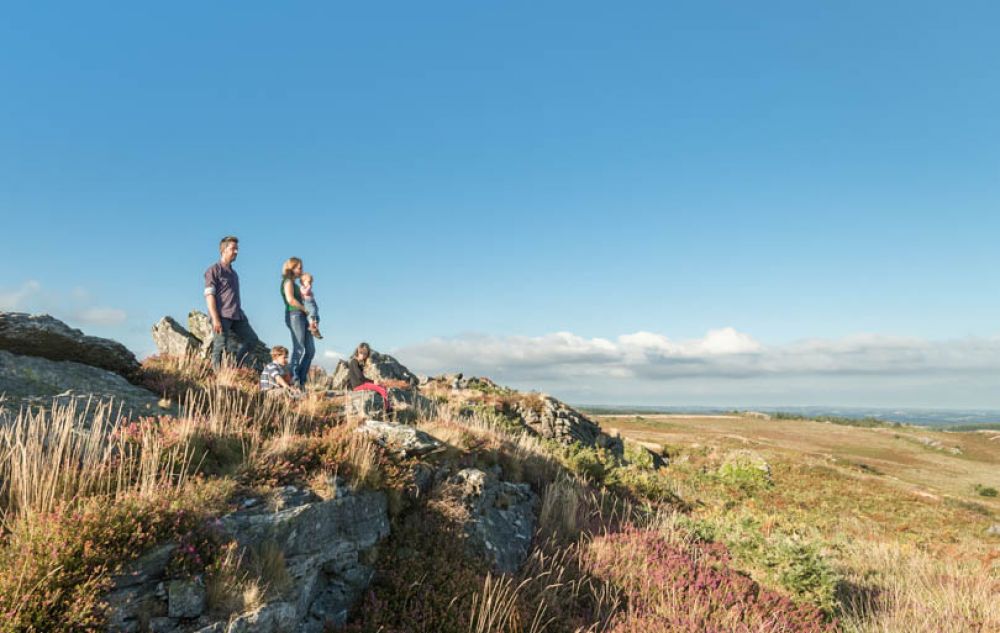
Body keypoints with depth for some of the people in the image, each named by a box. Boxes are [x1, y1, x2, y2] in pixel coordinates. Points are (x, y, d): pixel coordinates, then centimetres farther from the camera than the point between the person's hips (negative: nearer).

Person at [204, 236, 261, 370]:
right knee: (220, 348, -7)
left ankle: (236, 366, 12)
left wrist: (241, 315, 21)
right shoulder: (214, 270, -1)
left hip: (237, 316, 8)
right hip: (222, 316, -8)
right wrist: (215, 319, -17)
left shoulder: (233, 273, 23)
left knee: (252, 340, 5)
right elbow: (209, 295, -9)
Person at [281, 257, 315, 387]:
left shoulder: (294, 284, 26)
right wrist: (304, 309, -8)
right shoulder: (288, 281, -2)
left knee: (310, 350, 5)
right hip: (294, 315, -9)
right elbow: (290, 299, -15)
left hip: (302, 317, 9)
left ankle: (301, 381, 7)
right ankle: (294, 379, -11)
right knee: (300, 349, -13)